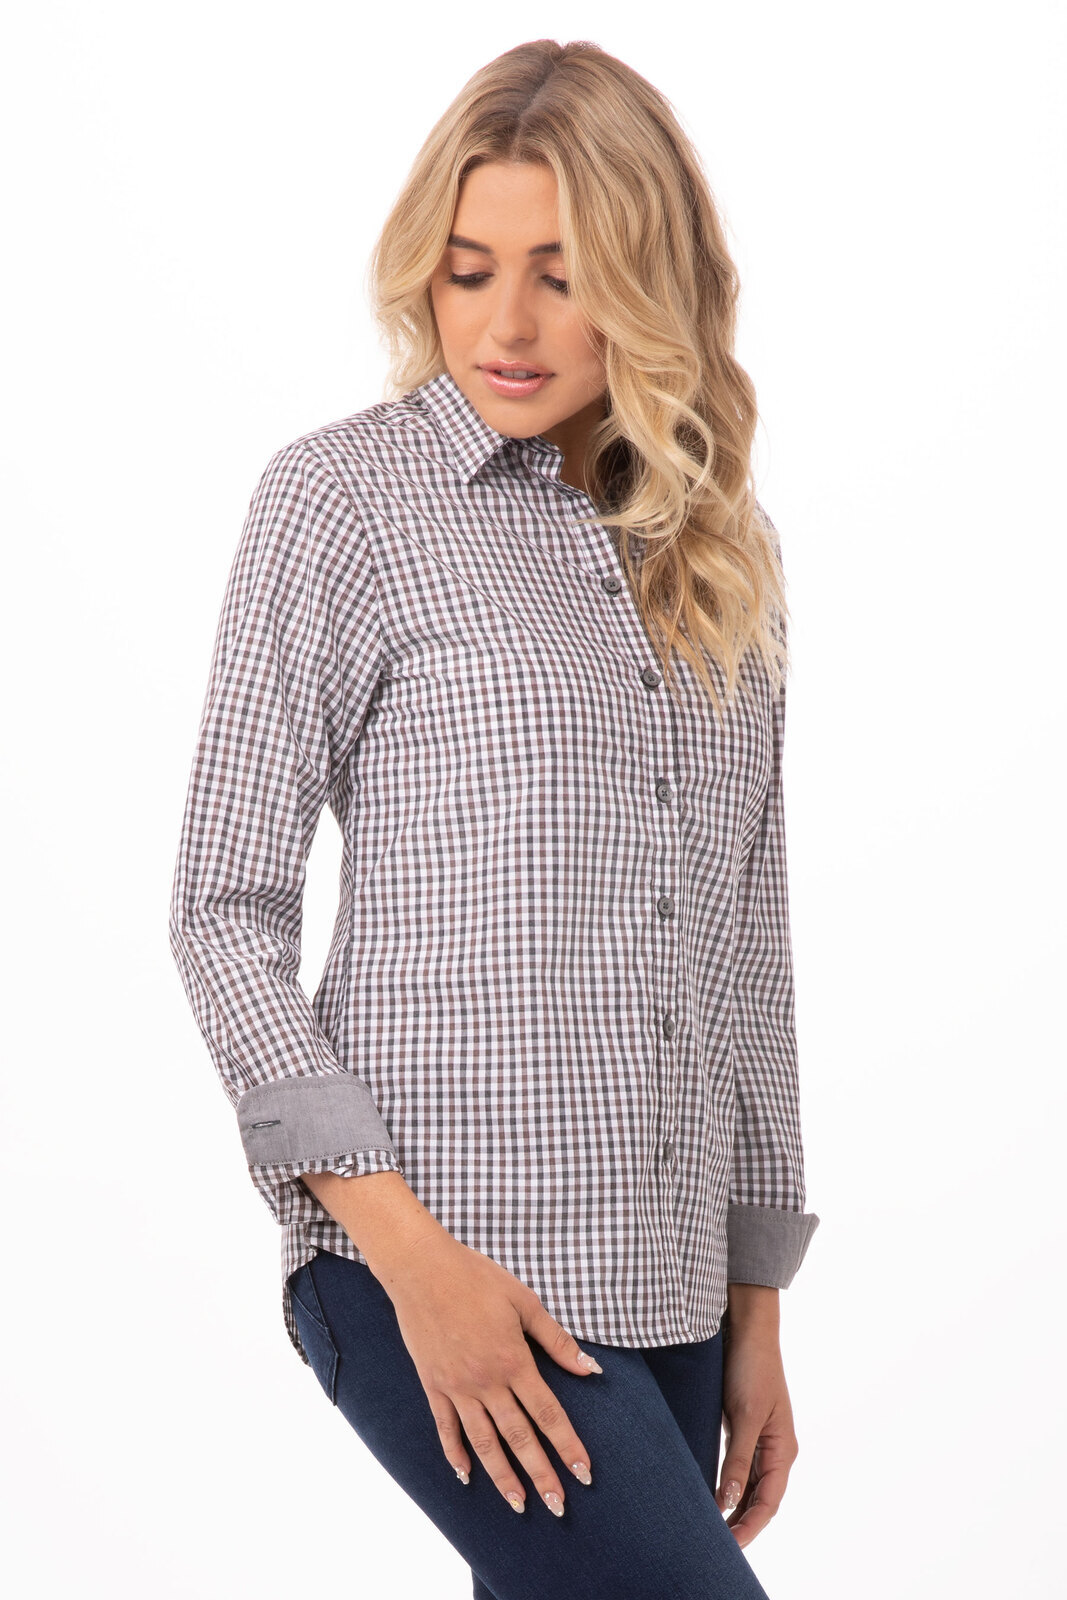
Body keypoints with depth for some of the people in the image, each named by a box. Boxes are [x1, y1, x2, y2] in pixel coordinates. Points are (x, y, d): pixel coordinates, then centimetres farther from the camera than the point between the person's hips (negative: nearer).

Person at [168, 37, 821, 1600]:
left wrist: (755, 1307, 16)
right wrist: (412, 1249, -13)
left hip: (663, 1289, 6)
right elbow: (224, 909, -4)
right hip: (445, 1263, -5)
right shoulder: (342, 498, -2)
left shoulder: (720, 552, 14)